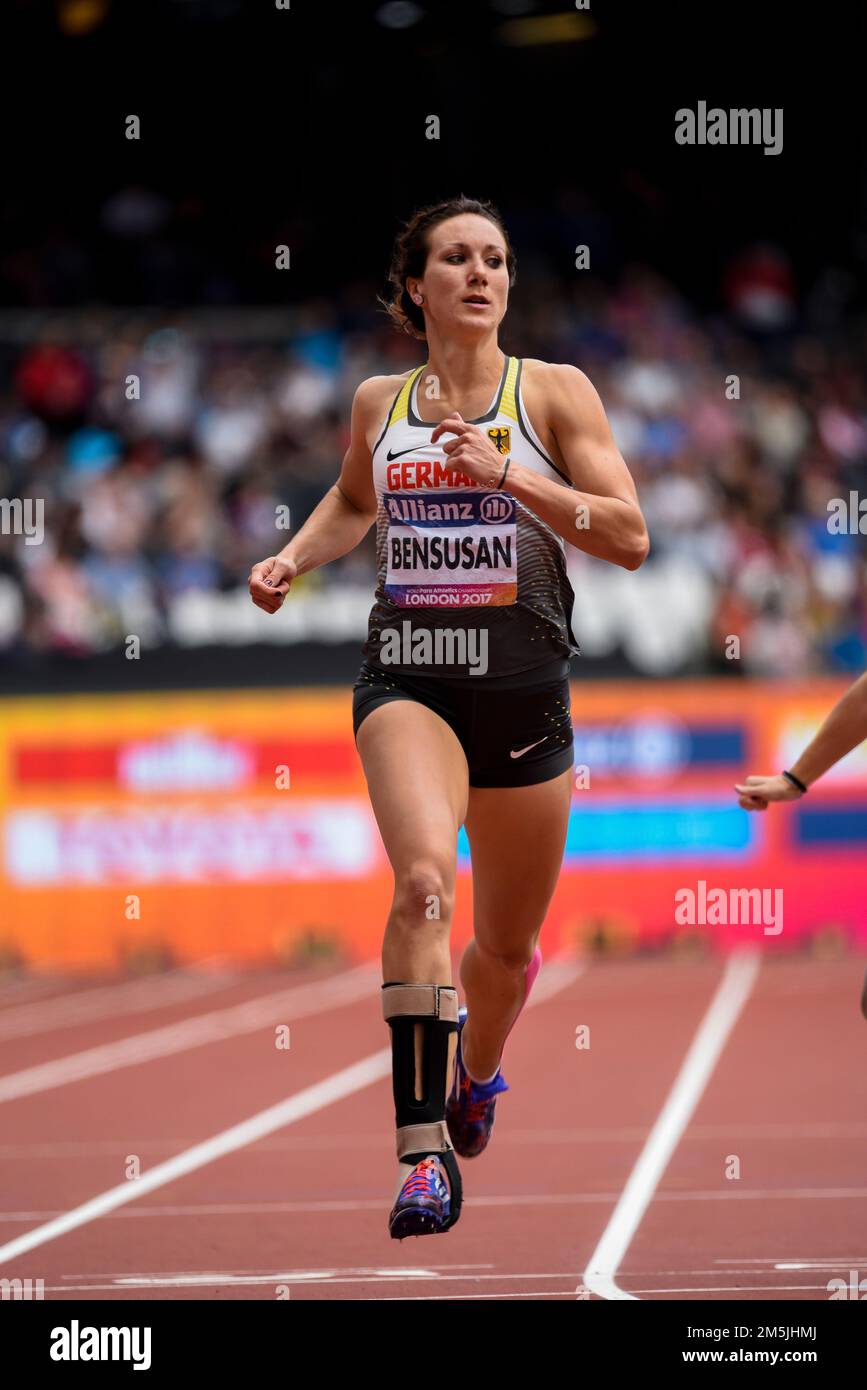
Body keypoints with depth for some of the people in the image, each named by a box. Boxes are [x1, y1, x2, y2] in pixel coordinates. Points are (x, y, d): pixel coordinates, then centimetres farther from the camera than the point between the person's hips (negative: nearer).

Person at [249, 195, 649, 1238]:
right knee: (424, 879, -28)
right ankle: (424, 1145, -26)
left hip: (523, 682, 0)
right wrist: (293, 559, 12)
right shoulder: (378, 404, 9)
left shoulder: (553, 392, 1)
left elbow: (629, 537, -6)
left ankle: (475, 1072, 48)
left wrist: (508, 475, -15)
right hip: (406, 675, 0)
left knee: (509, 943, 13)